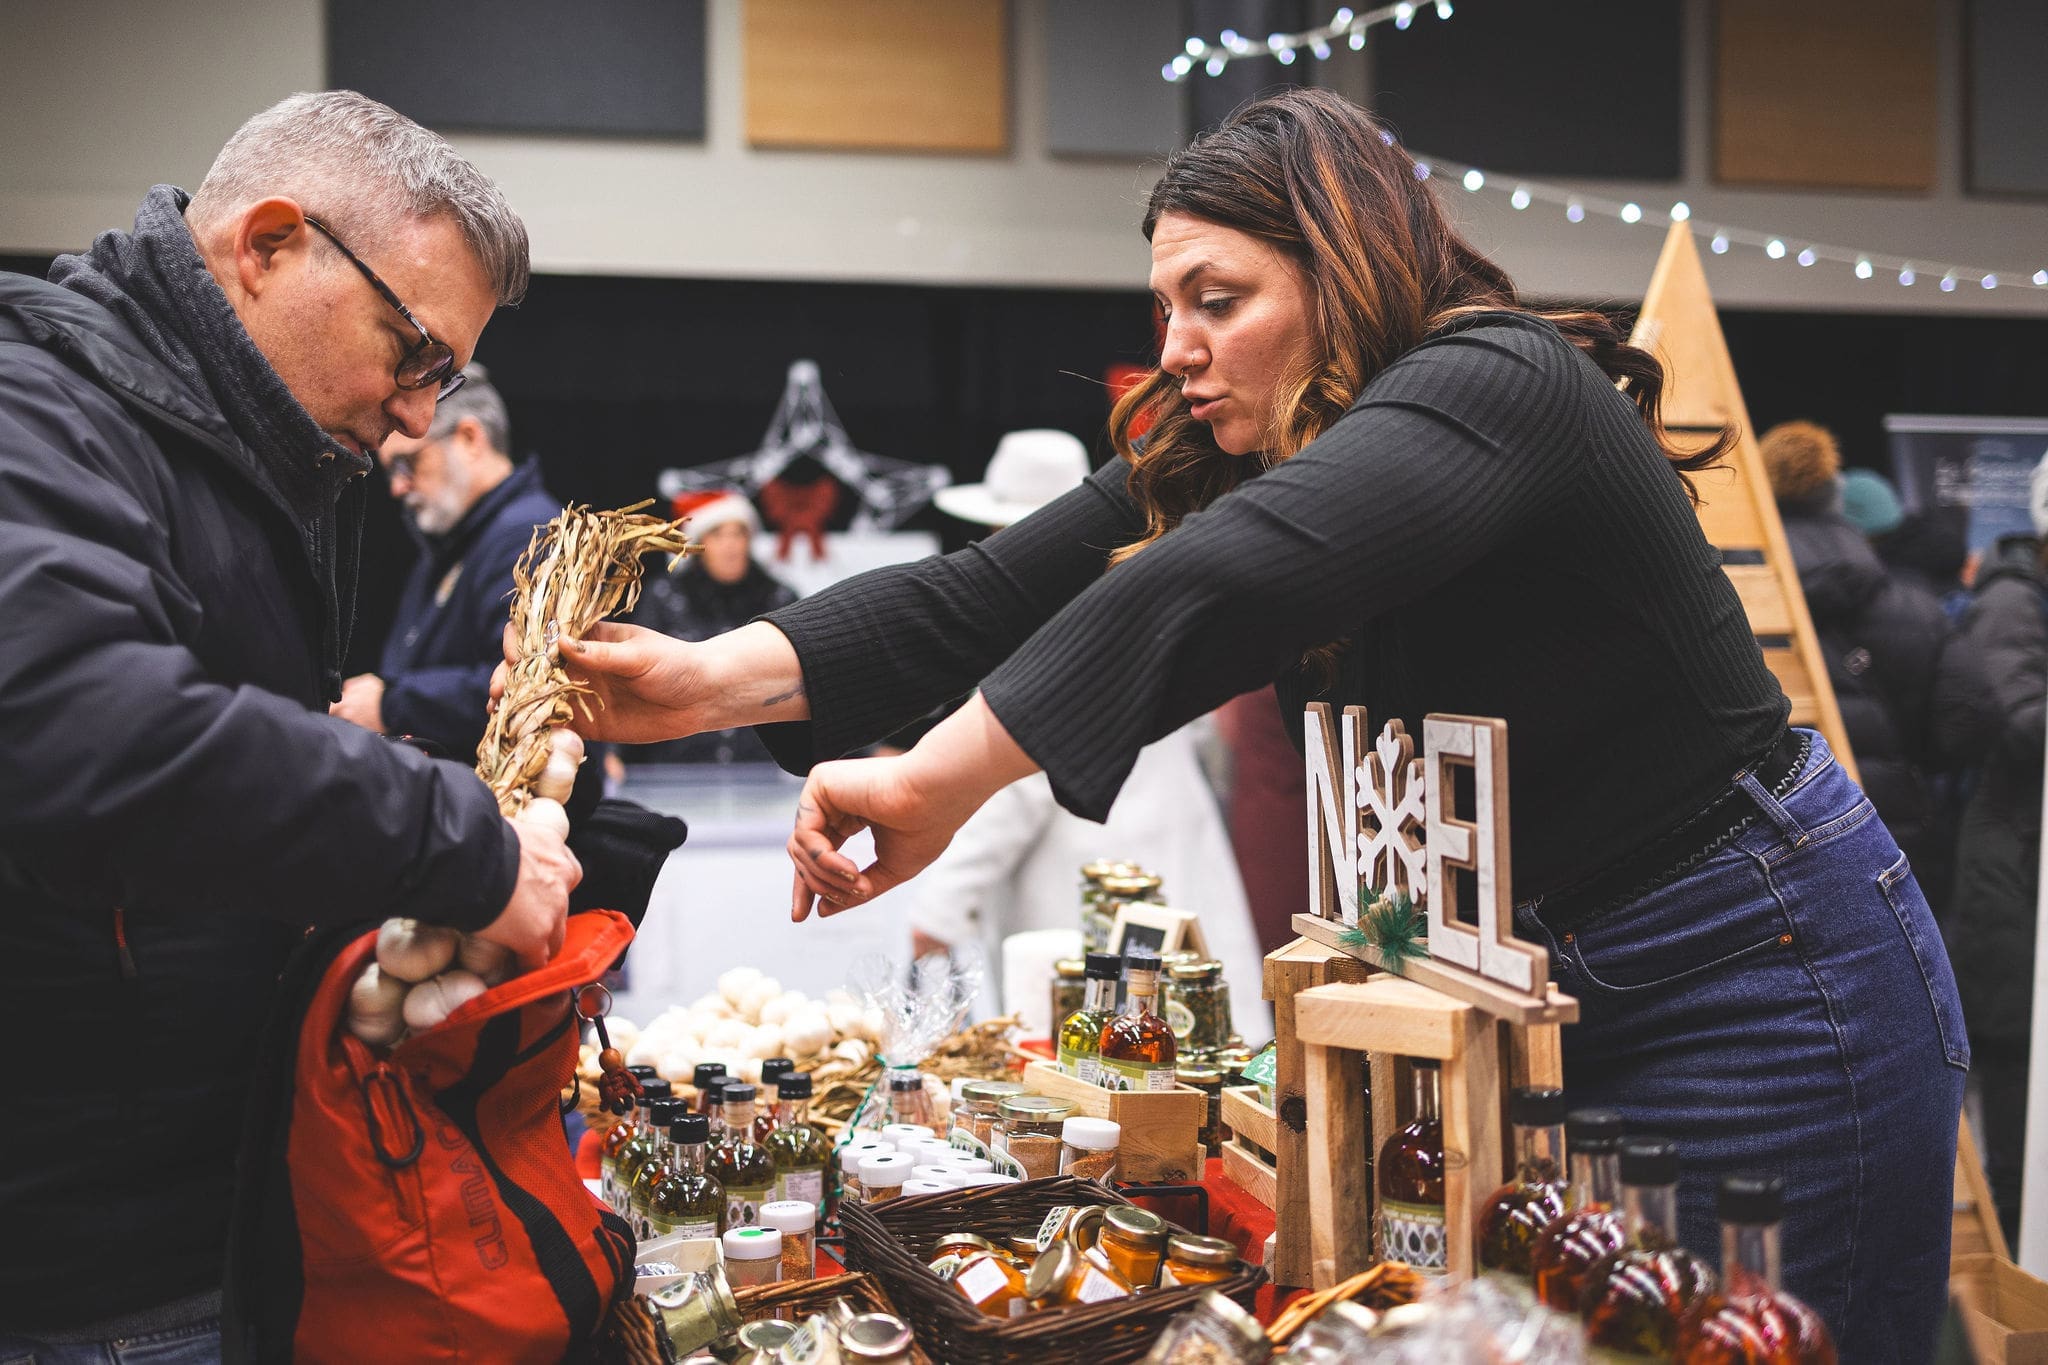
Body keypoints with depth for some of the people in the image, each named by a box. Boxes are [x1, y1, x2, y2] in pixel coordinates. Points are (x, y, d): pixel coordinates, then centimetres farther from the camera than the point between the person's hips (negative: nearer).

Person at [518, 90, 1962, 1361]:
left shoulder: (1495, 383, -22)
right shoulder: (1225, 456, 3)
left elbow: (1224, 579, -39)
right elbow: (994, 591, -7)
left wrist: (937, 777, -41)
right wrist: (720, 678, -18)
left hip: (1759, 971, -7)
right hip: (1547, 983, 7)